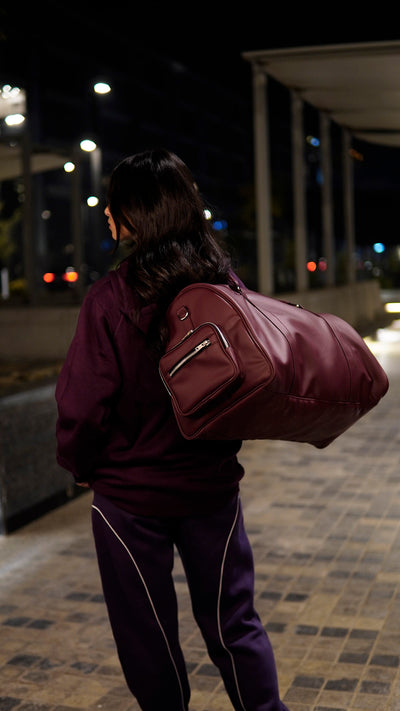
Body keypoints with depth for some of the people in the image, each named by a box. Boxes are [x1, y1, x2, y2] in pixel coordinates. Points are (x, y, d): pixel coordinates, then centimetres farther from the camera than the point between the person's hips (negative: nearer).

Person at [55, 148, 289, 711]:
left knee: (147, 636, 14)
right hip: (213, 485, 4)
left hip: (131, 493, -4)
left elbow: (84, 402, -15)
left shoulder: (111, 299, -18)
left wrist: (80, 465, 3)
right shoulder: (224, 288, -5)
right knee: (233, 622, 17)